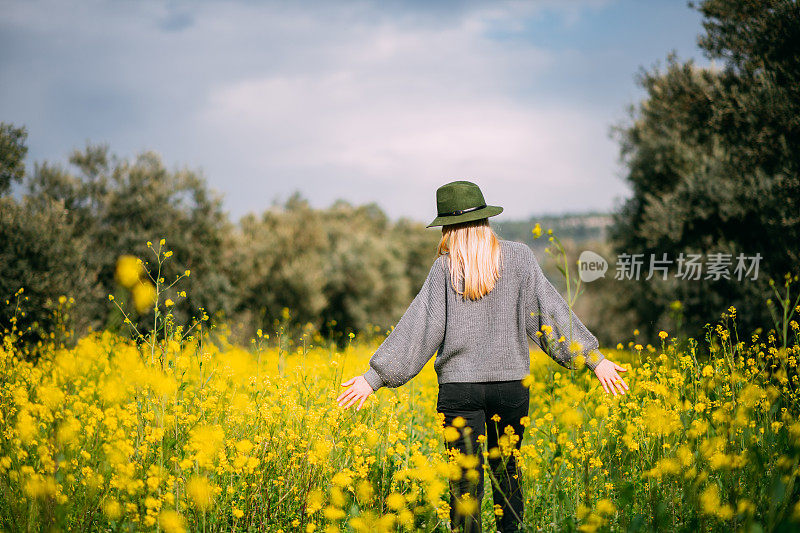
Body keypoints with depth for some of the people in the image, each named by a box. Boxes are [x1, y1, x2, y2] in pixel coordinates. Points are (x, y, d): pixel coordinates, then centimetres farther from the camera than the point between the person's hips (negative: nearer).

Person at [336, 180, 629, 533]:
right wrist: (594, 358, 2)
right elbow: (549, 310, -2)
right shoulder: (519, 257, 0)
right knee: (506, 471, 18)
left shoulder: (445, 269, -3)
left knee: (465, 480, 3)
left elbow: (419, 326, -7)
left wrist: (374, 377, -4)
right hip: (510, 384, 2)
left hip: (460, 385, -2)